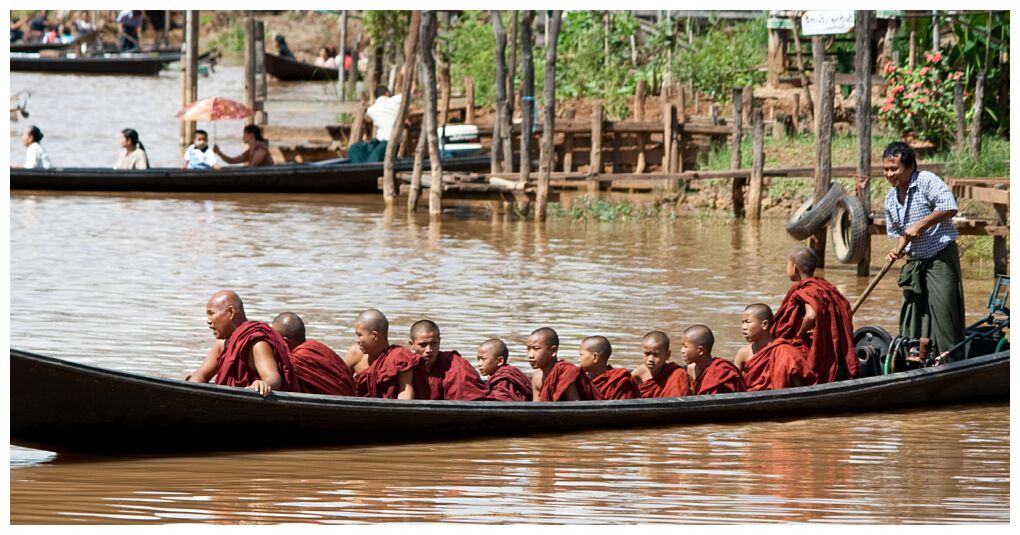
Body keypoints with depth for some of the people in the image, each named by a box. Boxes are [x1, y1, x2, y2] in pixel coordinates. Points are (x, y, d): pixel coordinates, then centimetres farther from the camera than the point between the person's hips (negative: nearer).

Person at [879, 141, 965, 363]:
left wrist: (920, 225, -22)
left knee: (942, 312, -10)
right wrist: (897, 249, 1)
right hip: (914, 263, 8)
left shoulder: (927, 181, -12)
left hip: (941, 259, -8)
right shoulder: (890, 199, 11)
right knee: (911, 317, 7)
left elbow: (949, 208, -25)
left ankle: (950, 363, -8)